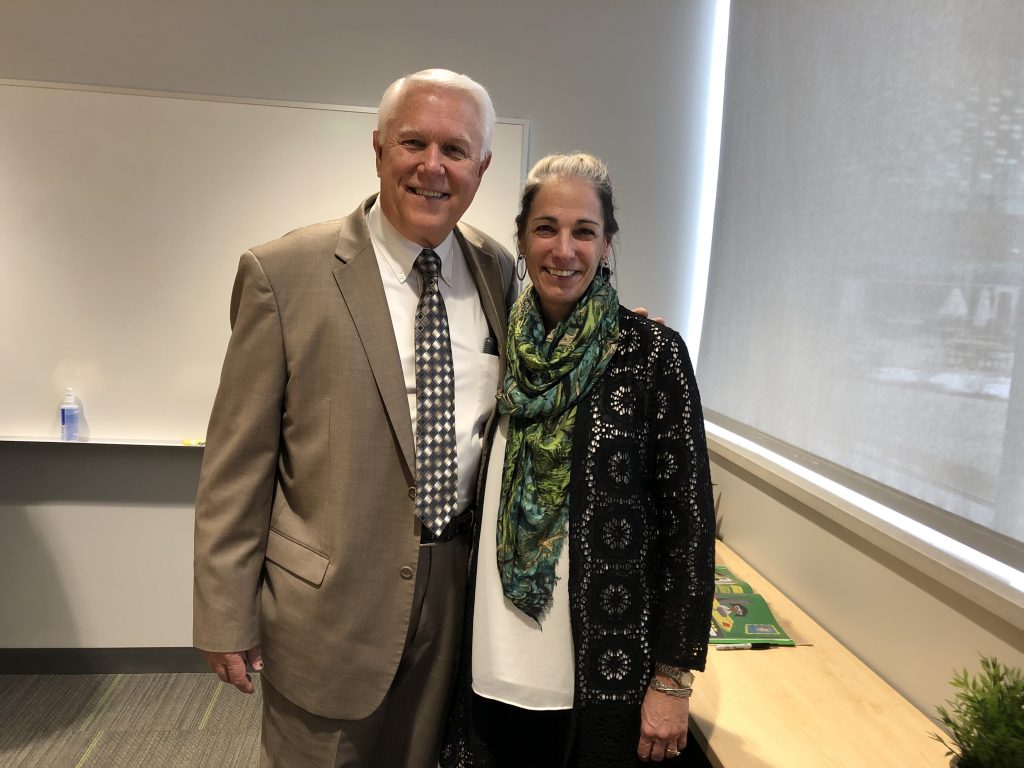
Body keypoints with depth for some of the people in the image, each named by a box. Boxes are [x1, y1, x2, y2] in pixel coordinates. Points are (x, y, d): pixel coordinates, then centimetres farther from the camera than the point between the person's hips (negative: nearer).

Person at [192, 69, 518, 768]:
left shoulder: (498, 270, 0)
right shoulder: (284, 273, -12)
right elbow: (237, 462, -9)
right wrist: (226, 617, -6)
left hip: (459, 592, 4)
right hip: (331, 602, -3)